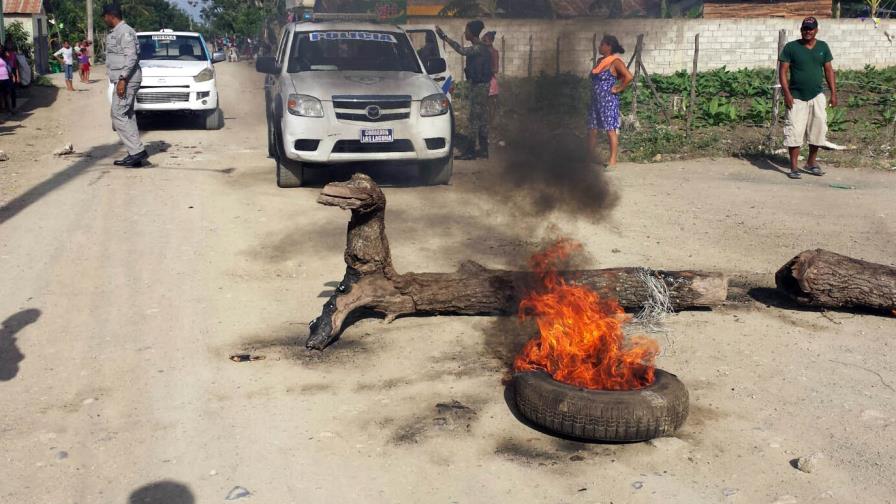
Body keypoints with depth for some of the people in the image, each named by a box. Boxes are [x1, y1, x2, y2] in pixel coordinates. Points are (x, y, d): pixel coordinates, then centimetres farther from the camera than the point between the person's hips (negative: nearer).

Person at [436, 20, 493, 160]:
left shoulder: (478, 48, -18)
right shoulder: (481, 48, 14)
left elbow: (462, 50, -34)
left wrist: (445, 37, -34)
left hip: (478, 86, -10)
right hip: (481, 85, 10)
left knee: (474, 118, -9)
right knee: (482, 118, 11)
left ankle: (471, 151, -7)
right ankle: (483, 149, 15)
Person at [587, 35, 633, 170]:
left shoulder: (615, 62, -10)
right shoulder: (599, 61, 13)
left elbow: (628, 77, -20)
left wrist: (618, 89, -14)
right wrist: (595, 90, 13)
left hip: (608, 101, -8)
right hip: (595, 100, 8)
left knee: (611, 130, -4)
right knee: (591, 130, 9)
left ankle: (612, 161, 1)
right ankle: (592, 159, 20)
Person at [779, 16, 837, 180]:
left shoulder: (823, 47, 7)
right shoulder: (791, 47, -3)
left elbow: (829, 70, 10)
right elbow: (783, 71, -5)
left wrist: (833, 93, 4)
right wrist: (786, 93, -14)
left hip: (817, 96, 3)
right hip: (797, 97, -3)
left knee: (819, 128, 3)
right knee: (795, 131, -6)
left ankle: (811, 162, 19)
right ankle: (794, 166, 1)